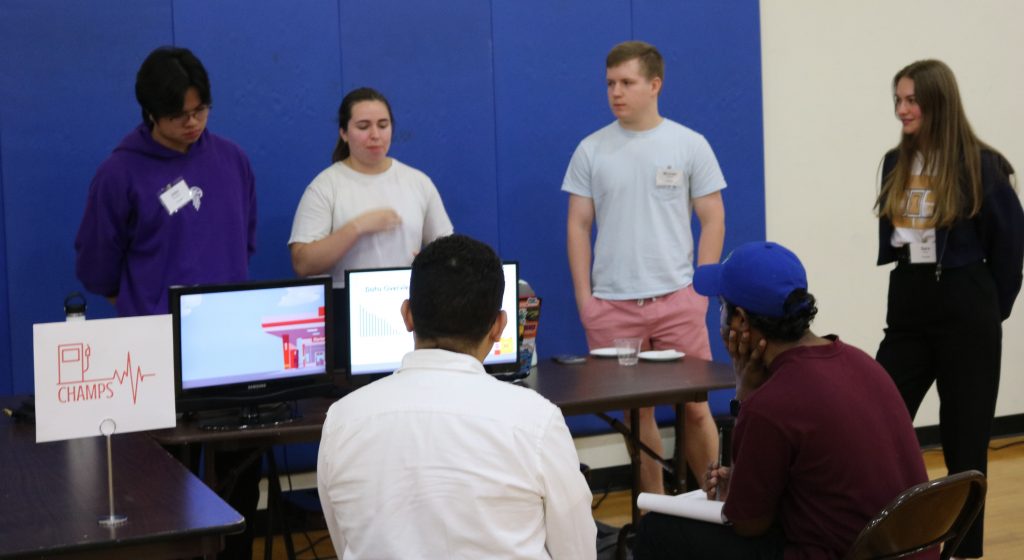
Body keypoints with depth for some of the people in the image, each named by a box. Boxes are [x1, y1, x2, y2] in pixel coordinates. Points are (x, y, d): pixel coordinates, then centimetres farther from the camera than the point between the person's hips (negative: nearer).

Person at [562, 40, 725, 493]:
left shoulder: (689, 145, 1)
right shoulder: (591, 150, 5)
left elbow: (713, 220, 3)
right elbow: (578, 226, 6)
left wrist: (700, 291, -3)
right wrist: (583, 298, 0)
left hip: (676, 301, -1)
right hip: (611, 304, 1)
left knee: (695, 407, 0)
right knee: (637, 413, 7)